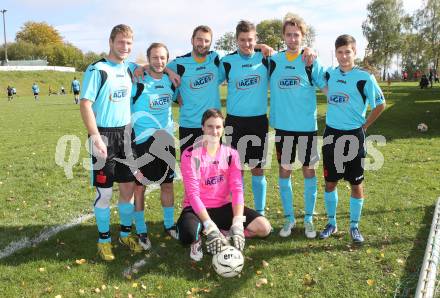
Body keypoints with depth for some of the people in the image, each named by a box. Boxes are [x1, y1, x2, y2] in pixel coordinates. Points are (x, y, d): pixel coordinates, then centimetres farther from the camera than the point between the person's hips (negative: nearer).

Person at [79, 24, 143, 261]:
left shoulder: (128, 68, 10)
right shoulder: (97, 69, -9)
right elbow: (85, 104, -14)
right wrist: (95, 137, -23)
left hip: (125, 133, 6)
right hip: (104, 135, -6)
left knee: (128, 187, 11)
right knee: (104, 191, 2)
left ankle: (126, 233, 28)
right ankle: (104, 239, 19)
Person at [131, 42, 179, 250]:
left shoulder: (171, 81, 7)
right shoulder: (138, 83, -10)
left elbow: (178, 97, 25)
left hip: (166, 140, 5)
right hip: (143, 141, -5)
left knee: (167, 184, 13)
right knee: (139, 186, 3)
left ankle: (169, 225, 29)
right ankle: (141, 231, 18)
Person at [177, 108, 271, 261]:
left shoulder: (231, 153, -2)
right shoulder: (190, 154, -14)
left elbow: (237, 189, -10)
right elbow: (193, 193, -20)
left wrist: (237, 225, -24)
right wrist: (210, 227, -30)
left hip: (223, 207, 4)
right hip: (197, 208, -3)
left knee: (264, 227, -14)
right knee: (188, 235, -37)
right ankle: (197, 240, 1)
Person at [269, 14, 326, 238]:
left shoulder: (312, 62, -2)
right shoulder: (273, 61, 3)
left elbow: (328, 87, 1)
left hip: (307, 127, -1)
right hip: (282, 127, 2)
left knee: (308, 171, 7)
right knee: (284, 171, 8)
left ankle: (309, 219, 22)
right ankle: (288, 218, 23)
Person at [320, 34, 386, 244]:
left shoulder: (364, 78, -9)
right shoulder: (329, 74, 2)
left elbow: (380, 104, 0)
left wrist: (364, 126, -1)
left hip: (353, 136, -3)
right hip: (331, 134, 4)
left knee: (356, 184, 7)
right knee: (330, 181, 11)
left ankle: (354, 226, 23)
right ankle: (331, 223, 27)